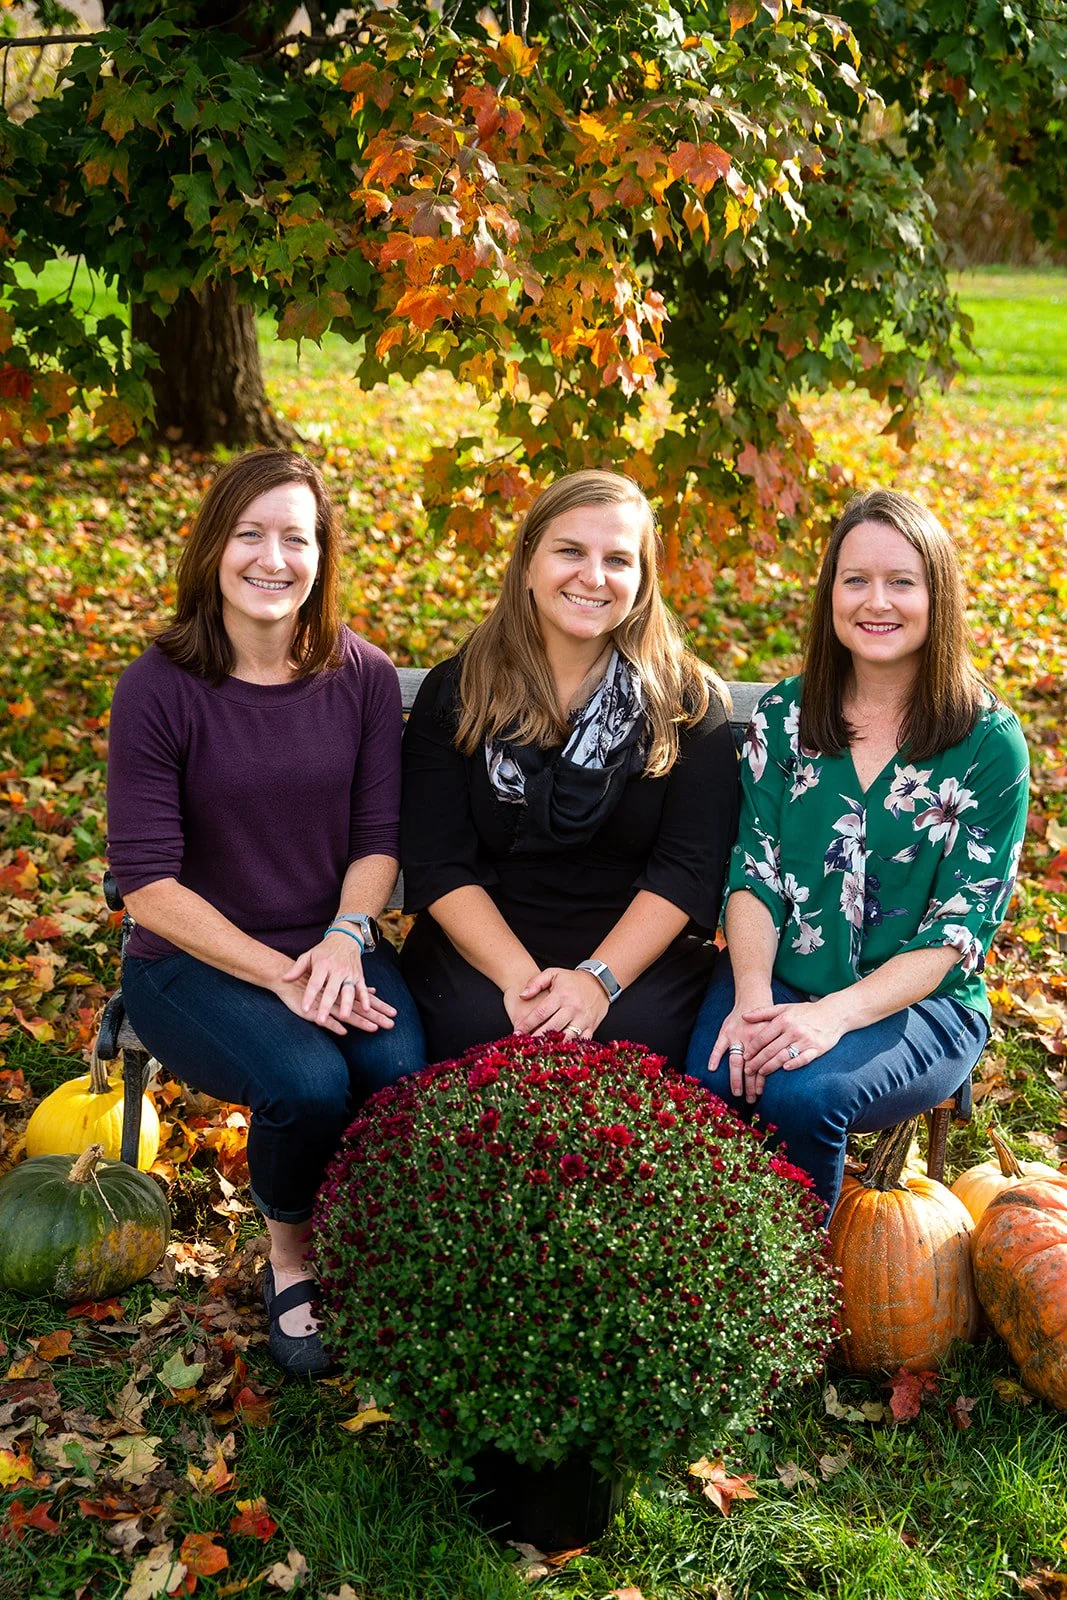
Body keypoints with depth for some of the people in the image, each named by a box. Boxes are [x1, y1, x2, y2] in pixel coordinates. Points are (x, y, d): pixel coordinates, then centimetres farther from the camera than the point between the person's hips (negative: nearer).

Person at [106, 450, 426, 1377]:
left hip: (333, 946, 3)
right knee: (307, 1083, -30)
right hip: (193, 961, -3)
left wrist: (344, 941, -17)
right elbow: (148, 880, -12)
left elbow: (380, 837, 3)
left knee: (403, 1070, -28)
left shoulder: (363, 676, 1)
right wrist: (278, 975, -20)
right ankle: (291, 1260, 1)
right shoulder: (160, 689, -9)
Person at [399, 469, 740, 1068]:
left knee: (634, 1032, -30)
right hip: (483, 946, 0)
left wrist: (599, 979, -20)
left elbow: (688, 867, -5)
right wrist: (520, 977, -19)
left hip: (638, 948, 0)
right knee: (478, 1026, -30)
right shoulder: (455, 693, 4)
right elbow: (437, 865, -3)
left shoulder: (689, 703, 2)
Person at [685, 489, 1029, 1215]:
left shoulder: (990, 743, -4)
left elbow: (960, 927, -8)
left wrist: (834, 1015, -22)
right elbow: (753, 871, 2)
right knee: (711, 1081, -29)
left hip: (919, 1000, -2)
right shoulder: (784, 714, 6)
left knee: (802, 1095, -31)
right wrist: (753, 998, -17)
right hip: (775, 981, 2)